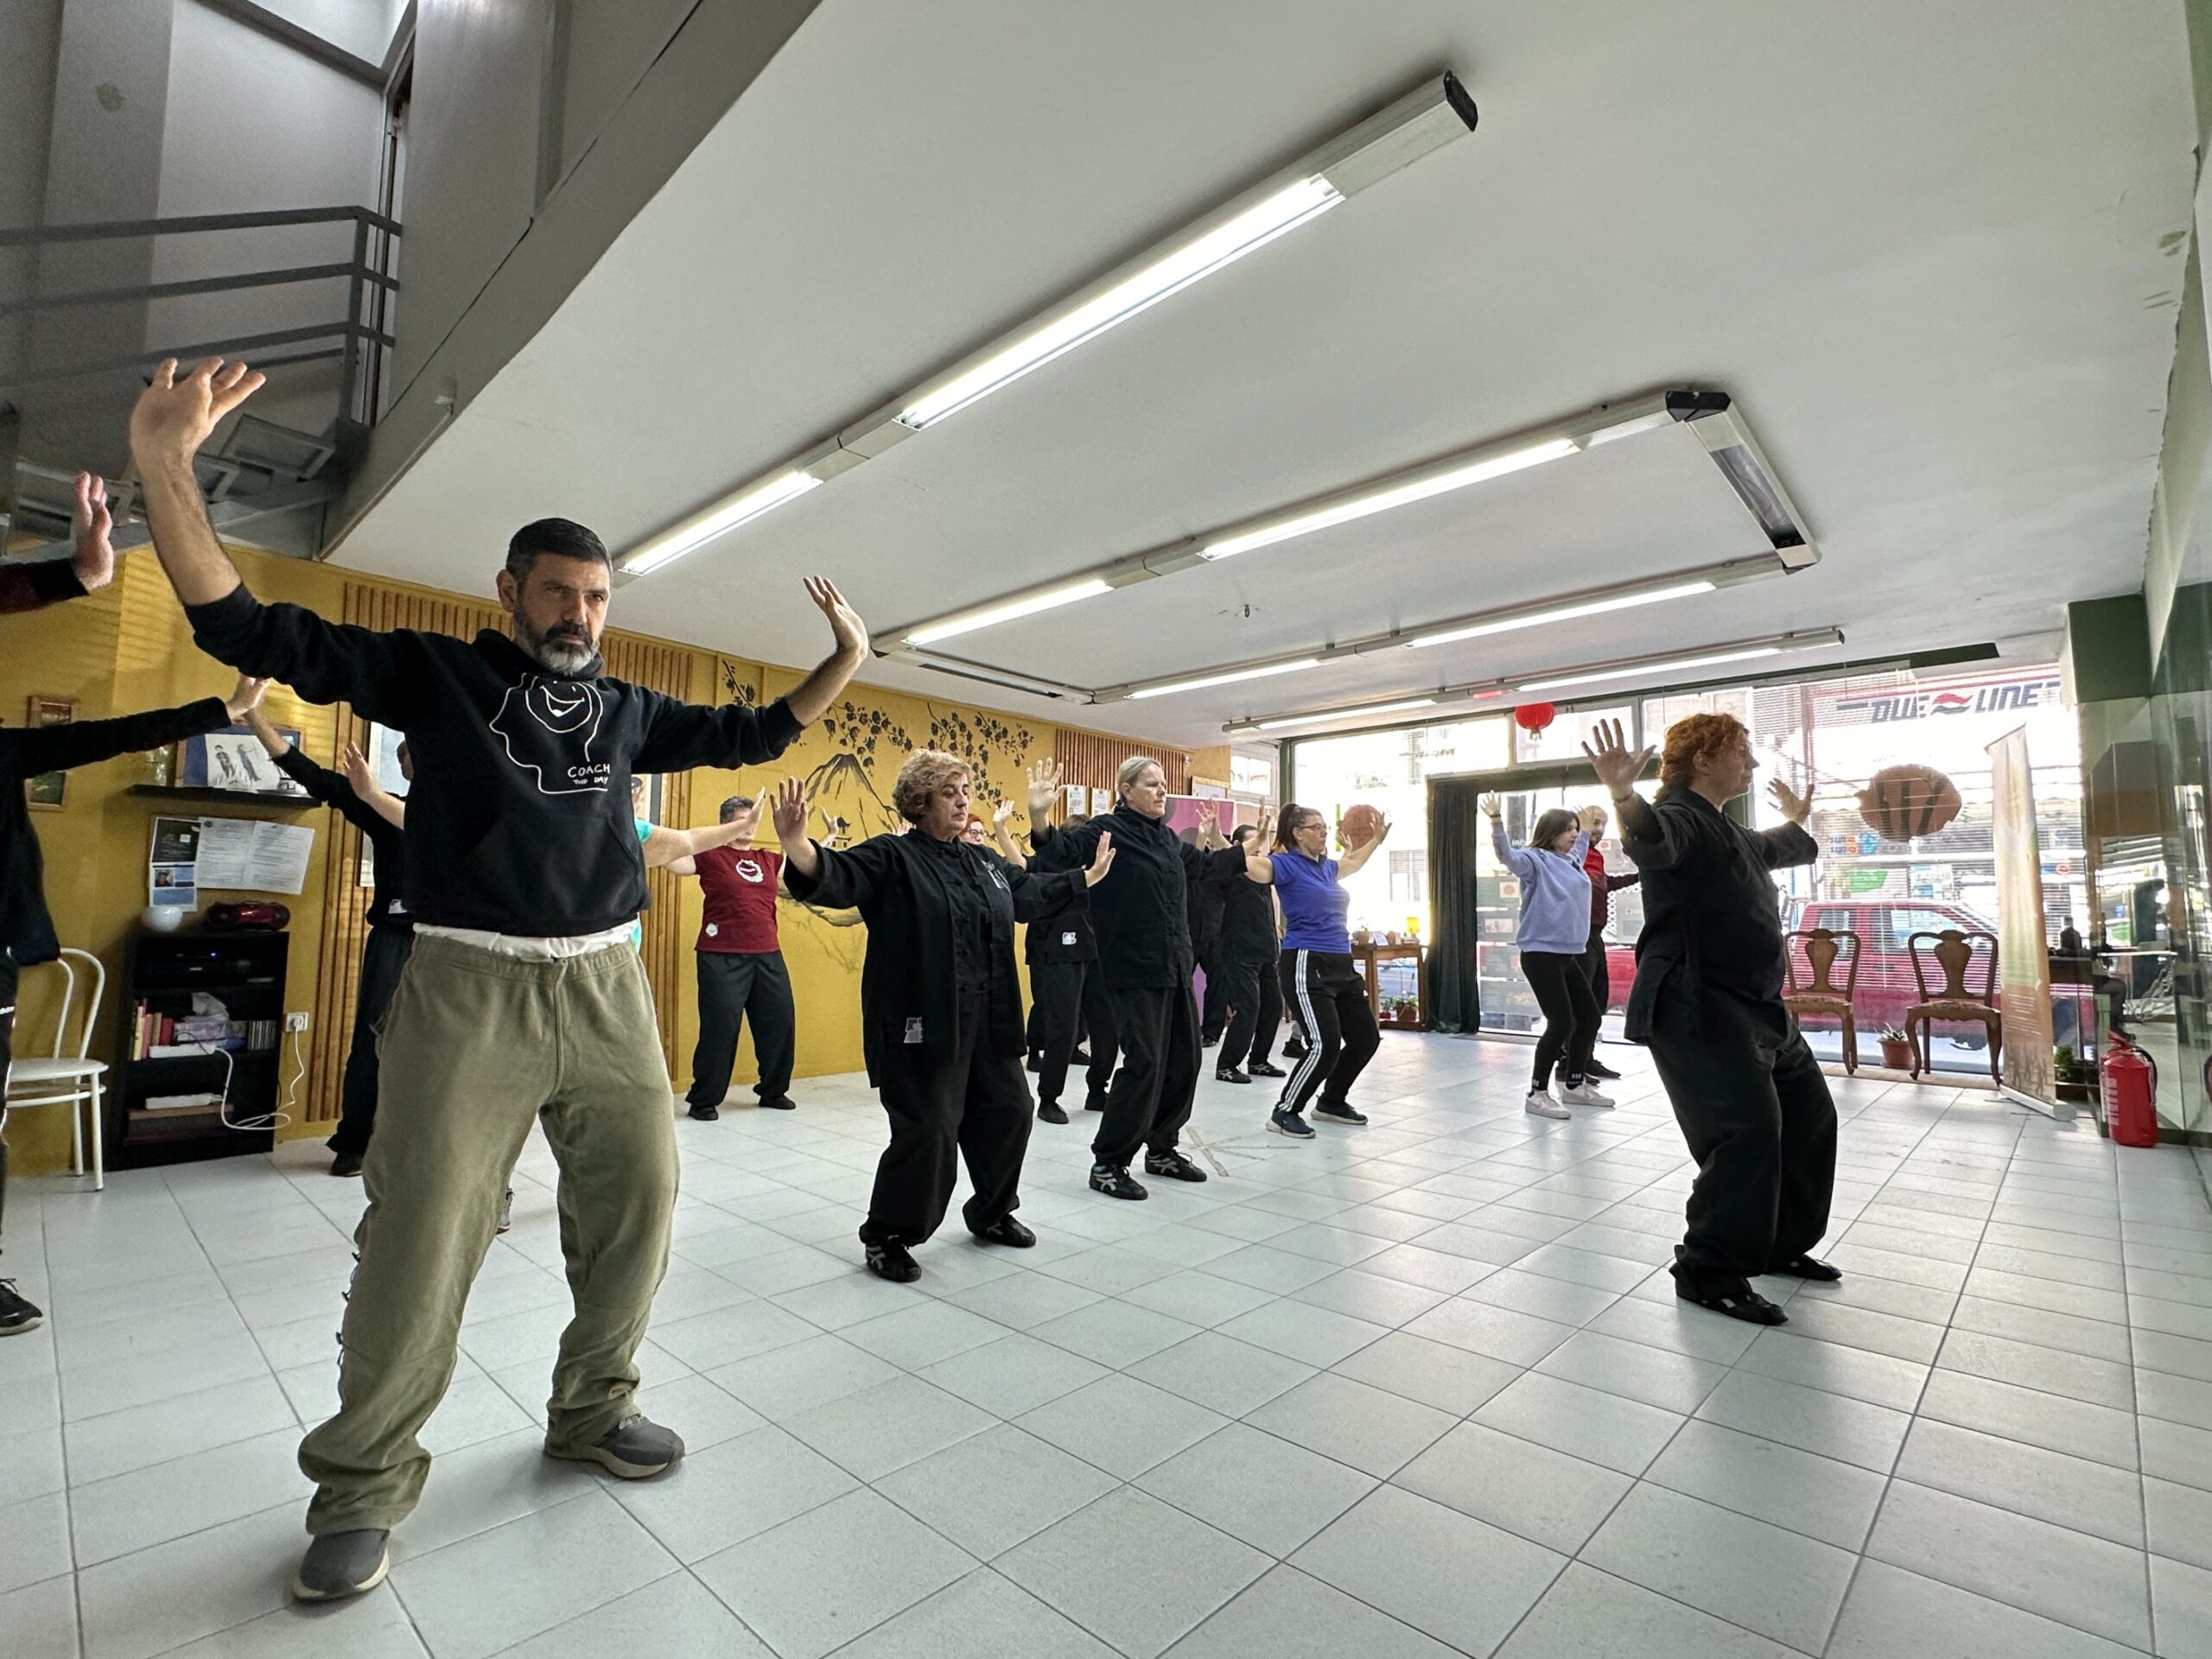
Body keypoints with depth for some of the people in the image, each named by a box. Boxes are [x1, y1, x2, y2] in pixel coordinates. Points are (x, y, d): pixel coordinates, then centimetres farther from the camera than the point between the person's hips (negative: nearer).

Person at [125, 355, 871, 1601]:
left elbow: (753, 734, 20)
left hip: (608, 988, 4)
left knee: (638, 1204, 8)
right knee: (419, 1242, 1)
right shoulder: (433, 672, 5)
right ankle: (365, 1487, 24)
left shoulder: (627, 708, 14)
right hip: (469, 991, -4)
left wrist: (845, 661, 10)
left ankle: (592, 1412, 31)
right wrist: (166, 468, -11)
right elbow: (248, 630, 0)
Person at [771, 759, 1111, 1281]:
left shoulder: (983, 862, 15)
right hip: (923, 1025, -8)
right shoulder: (891, 857, -7)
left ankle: (991, 1212, 39)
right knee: (927, 1131, -6)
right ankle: (887, 1237, 18)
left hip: (988, 1023, 8)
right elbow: (834, 877, -23)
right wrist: (797, 846, -44)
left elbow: (1031, 892, 29)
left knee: (1006, 1113, 15)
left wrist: (1087, 877, 36)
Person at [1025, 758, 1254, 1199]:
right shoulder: (1106, 830, -9)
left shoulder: (1168, 838, 14)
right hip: (1134, 971, -8)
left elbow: (1203, 865, 32)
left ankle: (1161, 1149, 30)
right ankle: (1107, 1163, 8)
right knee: (1144, 1064, -8)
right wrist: (1039, 819, -43)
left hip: (1176, 968, 8)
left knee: (1183, 1059, 12)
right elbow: (1059, 853, -24)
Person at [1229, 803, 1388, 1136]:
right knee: (1324, 1045, -16)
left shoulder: (1327, 867, 15)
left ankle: (1332, 1102, 32)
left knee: (1366, 1038, 13)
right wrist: (1256, 840, -35)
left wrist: (1377, 839, 40)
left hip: (1341, 966, 9)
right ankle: (1284, 1112, 2)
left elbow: (1352, 863, 39)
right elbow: (1240, 863, -23)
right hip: (1306, 966, -9)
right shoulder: (1286, 865, -9)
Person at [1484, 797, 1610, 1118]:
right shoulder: (1536, 860, -9)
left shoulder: (1572, 860, 14)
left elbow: (1581, 844, 38)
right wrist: (1497, 822, -42)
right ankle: (1537, 1094, 1)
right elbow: (1508, 856, -29)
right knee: (1561, 1022, -11)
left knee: (1589, 1017, 15)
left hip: (1570, 954, 9)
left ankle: (1574, 1085, 32)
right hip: (1541, 954, -9)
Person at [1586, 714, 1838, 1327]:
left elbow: (1776, 850, 44)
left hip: (1756, 1005, 11)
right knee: (1748, 1133, -16)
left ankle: (1783, 1244, 35)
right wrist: (1622, 794, -58)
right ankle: (1709, 1274, -1)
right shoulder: (1680, 819, -13)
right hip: (1697, 1007, -11)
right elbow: (1648, 839, -39)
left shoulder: (1731, 833, 19)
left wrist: (1796, 821, 61)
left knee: (1808, 1118, 18)